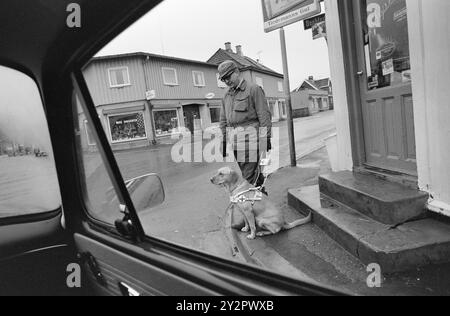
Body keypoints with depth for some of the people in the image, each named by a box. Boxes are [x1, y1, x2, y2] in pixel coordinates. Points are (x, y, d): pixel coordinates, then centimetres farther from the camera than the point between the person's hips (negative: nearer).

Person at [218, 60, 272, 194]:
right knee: (254, 173, 14)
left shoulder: (253, 89, -3)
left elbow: (264, 115, -8)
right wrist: (223, 140, 14)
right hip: (234, 138, 6)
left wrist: (266, 137, -12)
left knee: (249, 175, -7)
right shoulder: (227, 95, 17)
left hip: (249, 136, -6)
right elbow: (223, 120, 19)